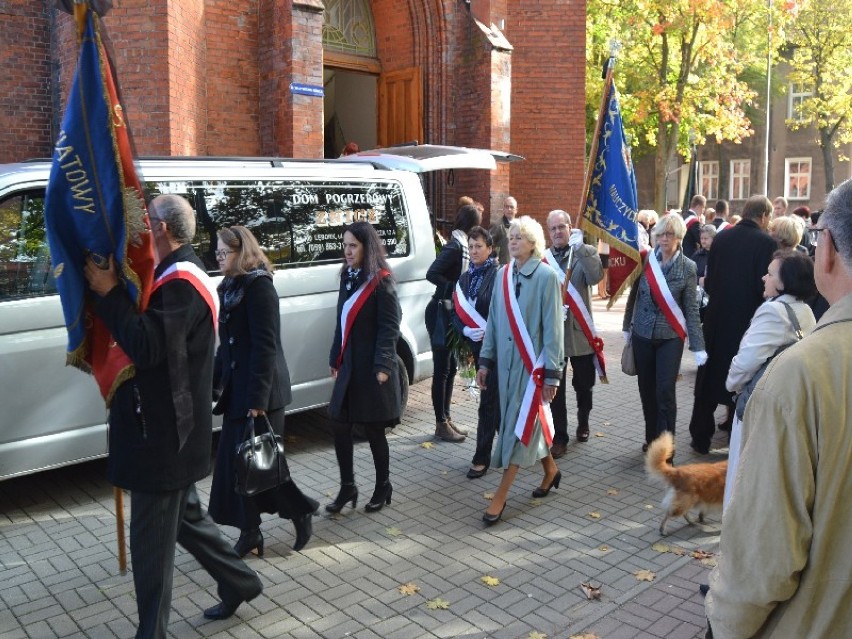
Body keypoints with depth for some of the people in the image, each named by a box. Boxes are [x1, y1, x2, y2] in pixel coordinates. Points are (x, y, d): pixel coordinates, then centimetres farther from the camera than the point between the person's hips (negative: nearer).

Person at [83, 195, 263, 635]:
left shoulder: (180, 282, -19)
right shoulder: (175, 275, 15)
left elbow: (147, 347, -29)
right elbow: (143, 337, 15)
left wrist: (108, 293, -23)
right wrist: (109, 292, 3)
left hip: (162, 433, -11)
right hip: (167, 429, 11)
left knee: (150, 538, 0)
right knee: (185, 515, 22)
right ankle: (239, 582, 36)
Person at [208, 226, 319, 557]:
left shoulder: (259, 286, -14)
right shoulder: (231, 287, 12)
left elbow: (265, 345, -19)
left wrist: (258, 397, -22)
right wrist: (214, 379, 16)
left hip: (260, 390, -8)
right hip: (237, 389, 8)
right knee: (237, 461, 9)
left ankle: (301, 511, 20)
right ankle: (249, 533, 19)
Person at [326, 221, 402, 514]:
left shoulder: (381, 281, -11)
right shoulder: (348, 277, 11)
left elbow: (389, 327, -15)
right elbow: (342, 322, 14)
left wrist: (382, 366, -21)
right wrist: (336, 359, 14)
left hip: (372, 367, -7)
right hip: (349, 365, 7)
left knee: (373, 429, 5)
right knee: (340, 427, 7)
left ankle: (383, 487, 23)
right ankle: (347, 487, 22)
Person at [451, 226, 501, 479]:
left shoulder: (498, 275, -10)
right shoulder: (465, 278, 12)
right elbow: (457, 311, 11)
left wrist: (488, 330, -21)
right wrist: (466, 330, -6)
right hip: (477, 345, 7)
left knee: (488, 402, -3)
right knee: (496, 398, 18)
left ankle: (482, 458, 5)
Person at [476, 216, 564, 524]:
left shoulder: (546, 276, -11)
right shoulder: (503, 275, 6)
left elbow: (553, 327, -12)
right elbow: (493, 321, 10)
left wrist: (552, 372, -13)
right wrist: (485, 360, 8)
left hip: (532, 363, -6)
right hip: (506, 361, 6)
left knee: (521, 423, -3)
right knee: (531, 420, 16)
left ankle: (500, 496, 3)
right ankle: (550, 470, 38)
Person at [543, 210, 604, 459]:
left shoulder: (586, 253, 2)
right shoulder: (541, 258, 1)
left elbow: (595, 277, -17)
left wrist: (579, 247, -21)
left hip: (581, 332, 1)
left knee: (584, 384, 16)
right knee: (555, 388, 2)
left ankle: (583, 422, 41)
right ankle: (559, 438, 14)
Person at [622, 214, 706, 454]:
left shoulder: (687, 267, -6)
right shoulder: (645, 260, -2)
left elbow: (692, 308, -6)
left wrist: (698, 346, -10)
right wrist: (627, 327, 12)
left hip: (670, 337, -3)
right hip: (642, 335, 3)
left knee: (665, 392, -7)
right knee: (646, 390, 11)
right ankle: (651, 438, 29)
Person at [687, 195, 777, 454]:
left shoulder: (721, 238, 0)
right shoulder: (766, 242, -12)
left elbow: (708, 280, 3)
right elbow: (764, 286, -14)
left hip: (717, 317, 3)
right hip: (748, 319, -3)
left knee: (709, 376, 10)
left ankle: (701, 437, 13)